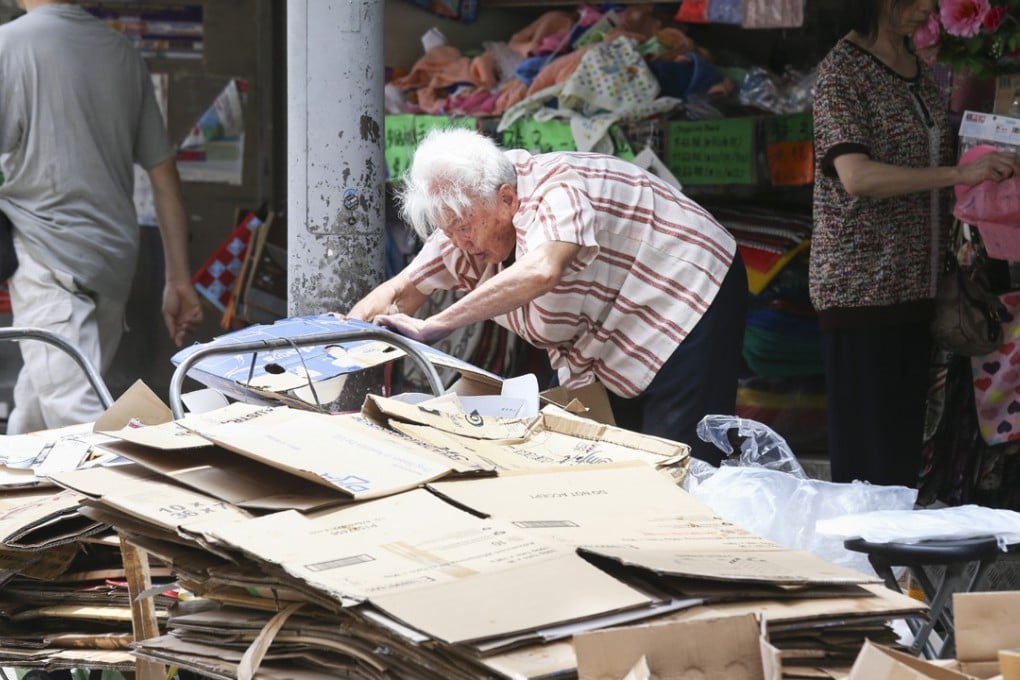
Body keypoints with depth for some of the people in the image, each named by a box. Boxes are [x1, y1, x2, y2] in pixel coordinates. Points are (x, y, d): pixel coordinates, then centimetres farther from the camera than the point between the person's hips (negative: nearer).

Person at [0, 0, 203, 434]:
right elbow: (164, 175, 12)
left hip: (47, 260, -7)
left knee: (76, 416, -14)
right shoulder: (122, 52, 11)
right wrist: (179, 280, 16)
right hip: (115, 261, 7)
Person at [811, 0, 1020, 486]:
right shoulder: (843, 69, -9)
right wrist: (959, 174, -25)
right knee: (867, 450, -6)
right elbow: (856, 176, -20)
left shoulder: (921, 70, 14)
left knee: (907, 443, 8)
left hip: (915, 282, 7)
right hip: (859, 286, -7)